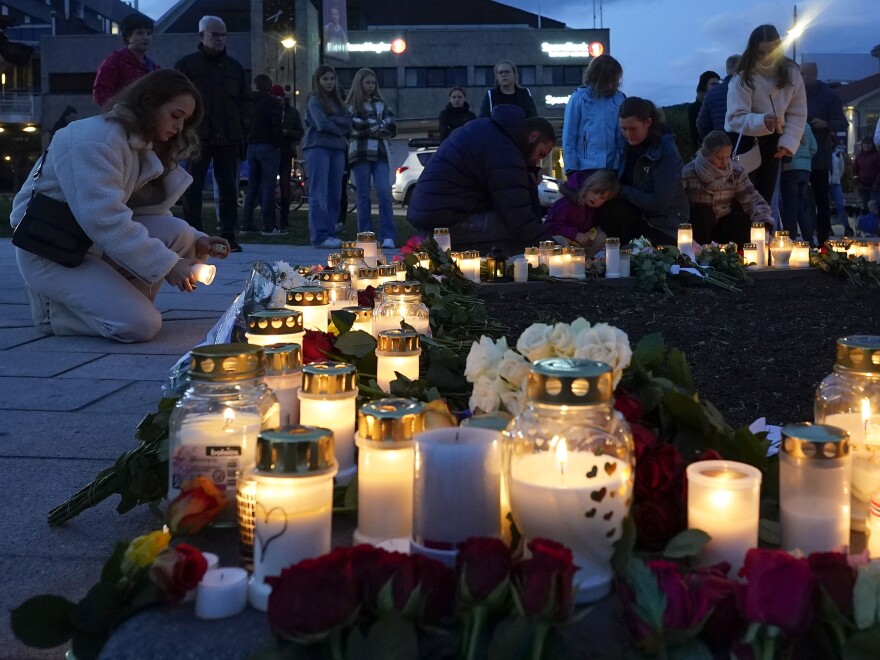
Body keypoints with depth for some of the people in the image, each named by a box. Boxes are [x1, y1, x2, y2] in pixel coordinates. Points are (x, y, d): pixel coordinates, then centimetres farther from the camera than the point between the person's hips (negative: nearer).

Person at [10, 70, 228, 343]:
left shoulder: (141, 144, 10)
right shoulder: (96, 139, -21)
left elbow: (152, 211, 7)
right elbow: (102, 218, -30)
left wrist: (195, 241, -10)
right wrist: (166, 264, -31)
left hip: (96, 243, 9)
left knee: (178, 233, -13)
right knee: (141, 325, -22)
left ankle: (117, 299, -1)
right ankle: (50, 305, -1)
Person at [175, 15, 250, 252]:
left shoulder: (235, 67, 16)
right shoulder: (187, 64, 4)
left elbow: (243, 102, 17)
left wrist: (244, 128, 5)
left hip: (228, 138, 3)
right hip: (198, 137, -3)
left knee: (229, 189, 2)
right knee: (193, 188, -1)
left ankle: (228, 236, 6)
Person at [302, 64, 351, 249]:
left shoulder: (337, 101, 21)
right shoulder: (315, 100, 1)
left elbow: (348, 124, 10)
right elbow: (322, 124, -12)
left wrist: (332, 123, -5)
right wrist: (339, 126, 3)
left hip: (337, 149, 7)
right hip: (318, 148, -7)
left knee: (334, 194, 4)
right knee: (319, 194, -11)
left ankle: (330, 233, 7)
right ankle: (320, 236, -16)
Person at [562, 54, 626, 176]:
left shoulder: (618, 98, 3)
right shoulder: (579, 98, -3)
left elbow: (624, 135, 4)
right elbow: (569, 136, -3)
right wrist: (571, 167, -9)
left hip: (613, 167, 3)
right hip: (585, 168, -3)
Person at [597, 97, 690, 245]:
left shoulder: (666, 151, -19)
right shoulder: (631, 145, 2)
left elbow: (660, 201, -22)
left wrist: (622, 191, -17)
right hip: (640, 215, 6)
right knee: (607, 209, -19)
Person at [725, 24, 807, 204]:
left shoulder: (792, 73, -7)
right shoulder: (743, 77, -19)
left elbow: (798, 114, -6)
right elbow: (736, 118, -25)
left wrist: (788, 142, -20)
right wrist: (762, 122, -44)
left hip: (772, 142, 4)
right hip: (743, 141, -4)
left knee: (765, 197, 8)